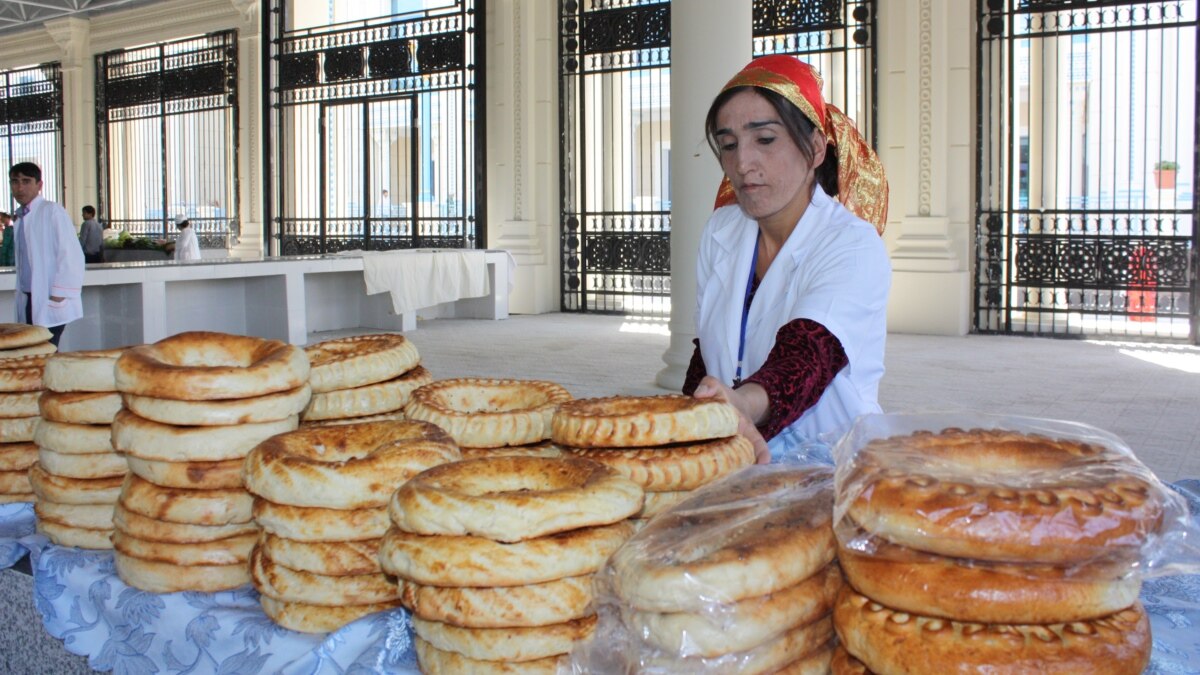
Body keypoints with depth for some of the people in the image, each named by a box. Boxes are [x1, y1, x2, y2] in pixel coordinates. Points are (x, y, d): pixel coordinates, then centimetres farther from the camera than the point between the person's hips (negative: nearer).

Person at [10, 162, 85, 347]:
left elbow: (72, 256, -14)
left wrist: (58, 296, -16)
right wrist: (22, 295, 12)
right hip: (29, 303, 7)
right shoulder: (20, 219, 14)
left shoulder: (52, 212, -9)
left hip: (50, 304, -7)